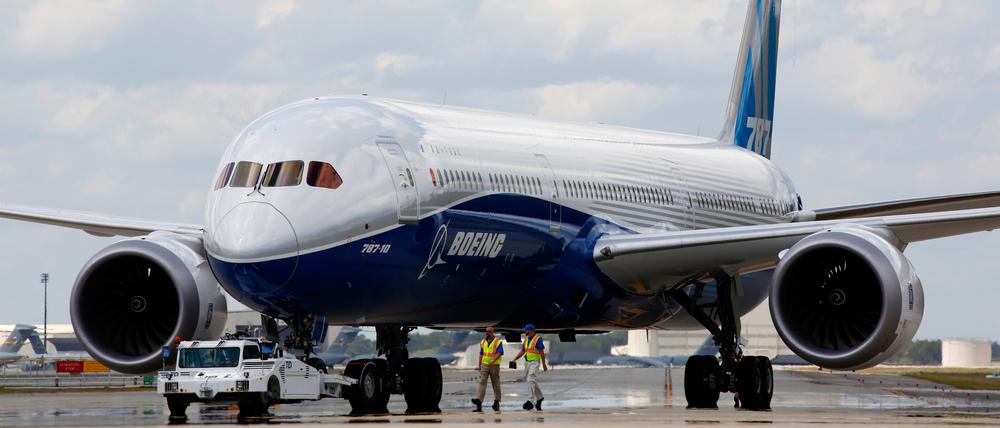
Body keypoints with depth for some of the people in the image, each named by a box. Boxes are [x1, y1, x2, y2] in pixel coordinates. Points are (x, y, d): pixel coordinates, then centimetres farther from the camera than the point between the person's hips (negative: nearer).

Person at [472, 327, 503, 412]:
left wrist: (493, 361, -32)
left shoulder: (498, 342, -7)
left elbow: (499, 353, -17)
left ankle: (496, 402, 19)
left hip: (494, 366, -3)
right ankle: (479, 401, -25)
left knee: (496, 384, 6)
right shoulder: (483, 341, 9)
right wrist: (479, 365, 11)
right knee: (482, 382, -12)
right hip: (484, 365, 4)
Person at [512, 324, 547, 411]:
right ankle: (539, 398, 34)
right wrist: (514, 360, 5)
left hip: (534, 363, -8)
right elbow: (522, 351, 15)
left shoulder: (537, 339, -11)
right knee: (533, 381, 15)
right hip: (527, 363, 8)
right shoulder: (526, 339, 11)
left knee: (531, 381, -18)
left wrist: (544, 364, -10)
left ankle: (530, 402, -24)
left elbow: (542, 352, -11)